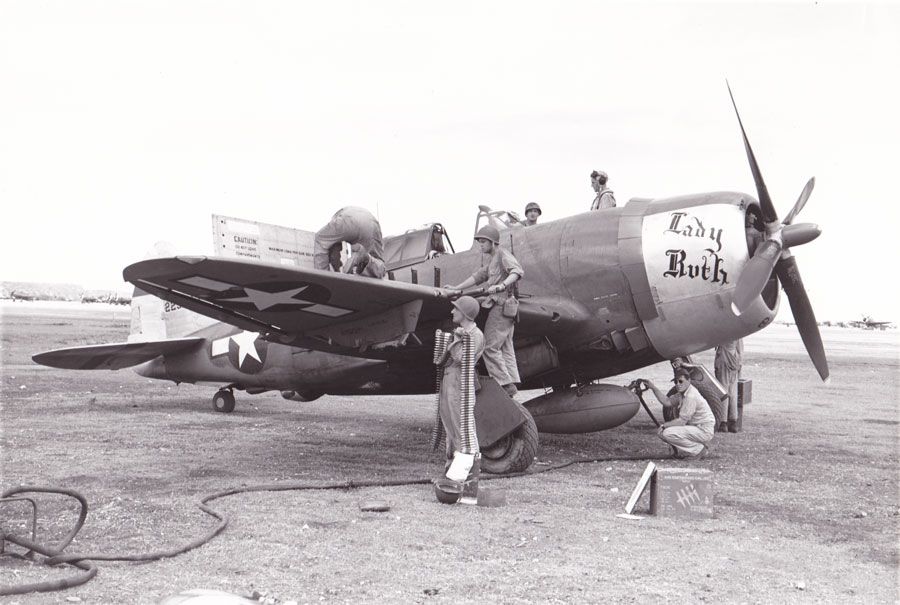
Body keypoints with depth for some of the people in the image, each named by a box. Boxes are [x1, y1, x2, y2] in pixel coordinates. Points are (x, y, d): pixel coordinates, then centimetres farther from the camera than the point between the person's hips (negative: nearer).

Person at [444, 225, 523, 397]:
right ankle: (511, 384, 7)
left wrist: (501, 286, -38)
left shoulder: (503, 254, -8)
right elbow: (478, 276, 28)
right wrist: (457, 288, 27)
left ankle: (505, 384, -11)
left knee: (490, 347, -9)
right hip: (503, 308, 10)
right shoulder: (492, 261, 22)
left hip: (501, 307, -10)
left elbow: (518, 271, -24)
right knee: (505, 348, 8)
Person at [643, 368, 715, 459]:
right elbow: (667, 402, 9)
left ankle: (699, 449, -8)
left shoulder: (691, 396, -22)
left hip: (704, 431, -10)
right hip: (697, 427, 10)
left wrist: (664, 425, -13)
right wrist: (653, 388, 5)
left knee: (667, 433, -21)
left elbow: (682, 421, -21)